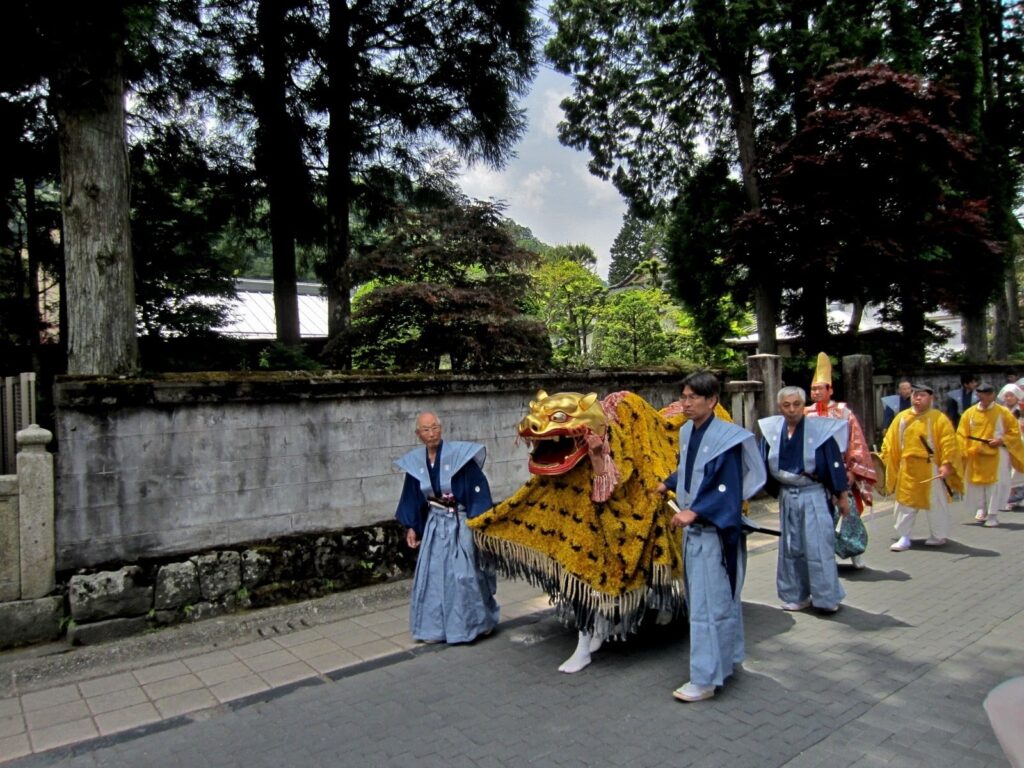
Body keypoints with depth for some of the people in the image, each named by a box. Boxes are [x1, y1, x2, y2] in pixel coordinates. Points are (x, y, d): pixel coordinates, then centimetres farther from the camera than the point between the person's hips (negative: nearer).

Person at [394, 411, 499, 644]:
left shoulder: (459, 454, -16)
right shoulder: (416, 461, -1)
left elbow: (478, 489, -14)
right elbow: (412, 497, 10)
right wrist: (411, 527, 10)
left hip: (460, 523, -5)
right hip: (434, 524, 5)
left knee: (463, 574, 0)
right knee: (432, 576, 8)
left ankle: (469, 624, 20)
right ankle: (436, 628, 22)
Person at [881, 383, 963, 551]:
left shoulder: (938, 418, -6)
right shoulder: (901, 418, 6)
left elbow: (949, 443, -11)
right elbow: (890, 441, 9)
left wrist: (946, 464, -19)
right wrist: (886, 459, 2)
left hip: (931, 470, -4)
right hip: (907, 469, 4)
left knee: (935, 504, 8)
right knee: (905, 503, 6)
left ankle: (938, 536, 25)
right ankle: (904, 537, 14)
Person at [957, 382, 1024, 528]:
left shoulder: (1003, 412, -3)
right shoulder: (969, 413, 1)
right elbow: (962, 435, 3)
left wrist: (1001, 441, -14)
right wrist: (963, 452, -6)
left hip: (997, 456, -2)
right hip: (975, 456, 2)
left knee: (995, 485, -2)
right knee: (976, 484, 8)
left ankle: (993, 515, 8)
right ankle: (981, 509, 28)